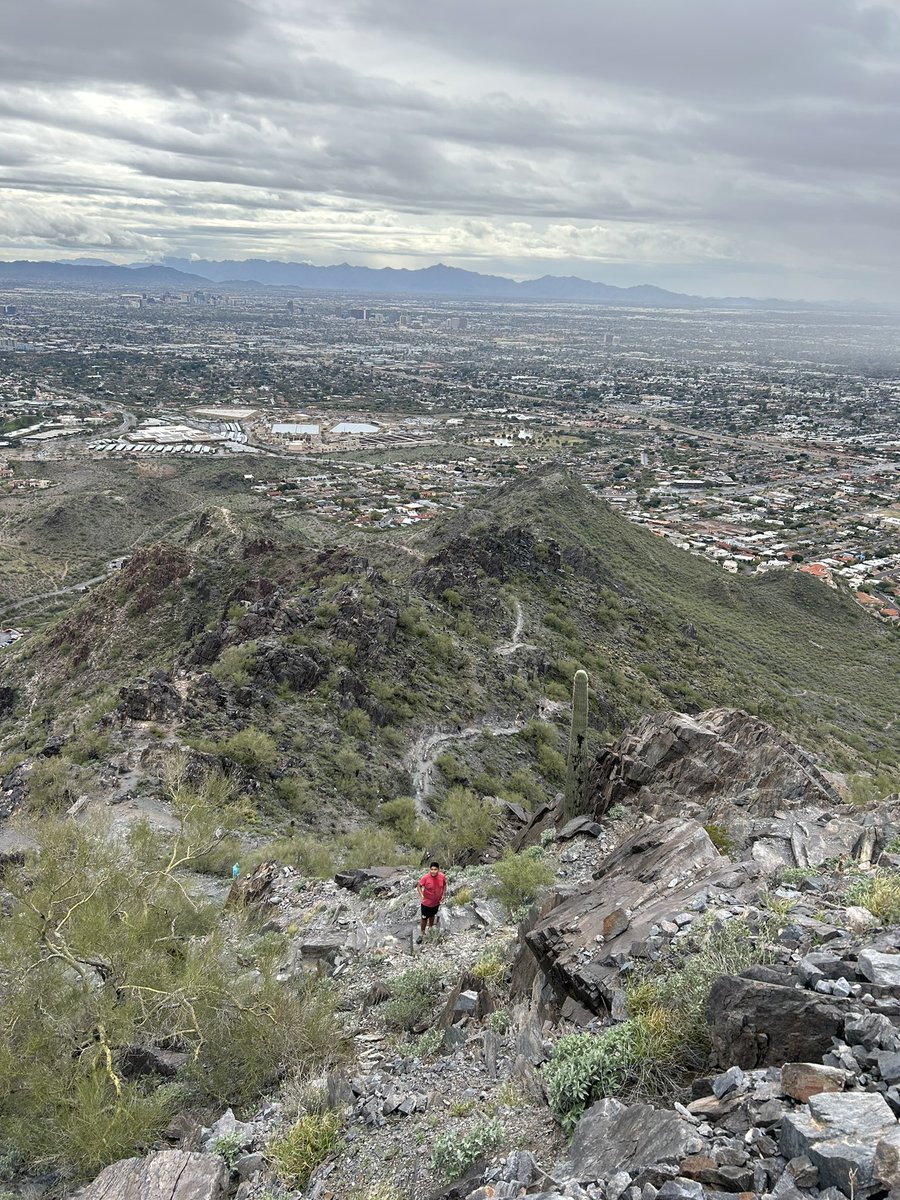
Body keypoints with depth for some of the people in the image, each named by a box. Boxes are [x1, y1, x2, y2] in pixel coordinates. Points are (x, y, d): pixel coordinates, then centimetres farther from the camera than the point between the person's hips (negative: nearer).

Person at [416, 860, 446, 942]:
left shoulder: (442, 877, -17)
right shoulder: (425, 877, -28)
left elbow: (444, 884, 4)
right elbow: (419, 885, -15)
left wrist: (443, 894, -4)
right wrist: (421, 895, -28)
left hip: (436, 902, 4)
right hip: (426, 902, -4)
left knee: (432, 915, 28)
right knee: (424, 918, 6)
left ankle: (430, 927, 54)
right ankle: (421, 934, 27)